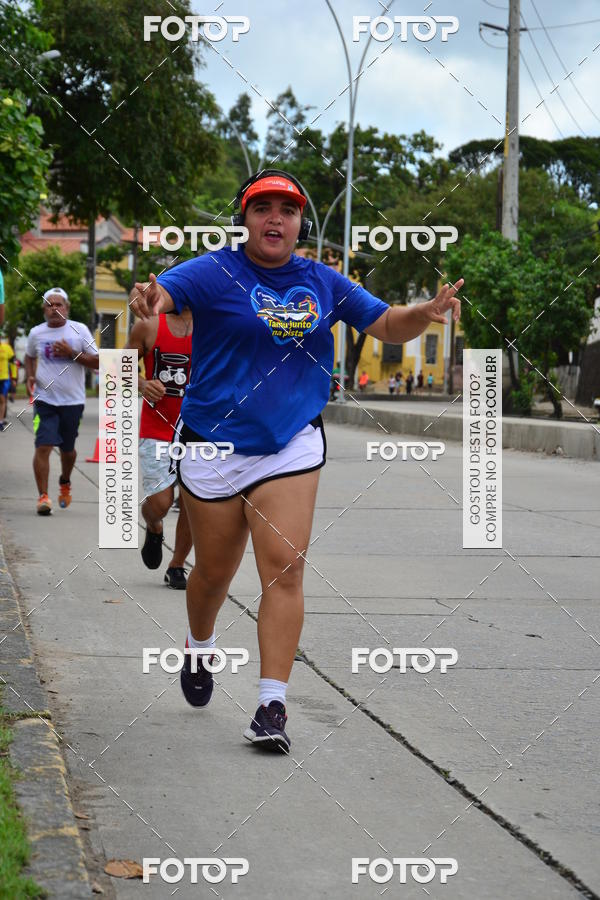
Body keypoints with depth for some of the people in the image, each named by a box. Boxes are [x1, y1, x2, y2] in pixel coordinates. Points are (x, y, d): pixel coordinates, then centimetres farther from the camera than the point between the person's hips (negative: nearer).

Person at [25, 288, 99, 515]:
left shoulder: (79, 330, -2)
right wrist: (30, 376, 5)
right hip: (44, 400, 0)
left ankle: (65, 483, 42)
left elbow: (97, 362, -3)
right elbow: (29, 356, 24)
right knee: (43, 446, -14)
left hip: (72, 400, 0)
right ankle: (43, 496, -10)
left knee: (67, 449, 13)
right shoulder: (36, 333, 4)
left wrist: (72, 353, -17)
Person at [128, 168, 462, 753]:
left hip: (291, 447, 2)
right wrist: (146, 301, -50)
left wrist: (427, 312, -11)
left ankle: (272, 706, -10)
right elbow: (159, 294, -25)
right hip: (214, 444, -1)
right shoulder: (215, 273, -8)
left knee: (284, 570, -11)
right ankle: (200, 648, 44)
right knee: (214, 571, 12)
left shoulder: (322, 283, 5)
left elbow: (387, 326, 11)